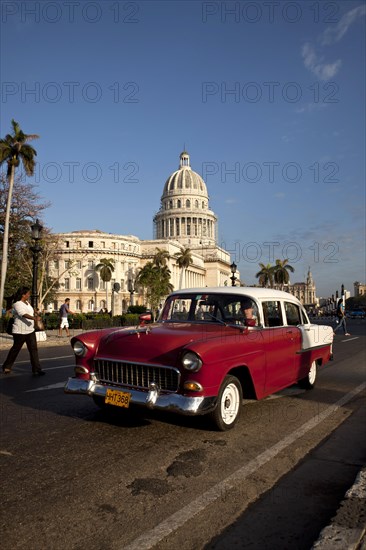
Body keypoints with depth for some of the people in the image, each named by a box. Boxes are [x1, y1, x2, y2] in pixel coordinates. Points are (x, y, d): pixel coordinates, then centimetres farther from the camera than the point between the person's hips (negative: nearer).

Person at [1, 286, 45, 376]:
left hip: (30, 330, 8)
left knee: (33, 349, 0)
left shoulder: (27, 303, 12)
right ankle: (7, 367, 27)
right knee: (15, 349, 7)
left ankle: (36, 369, 0)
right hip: (20, 332, -8)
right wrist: (33, 318, -46)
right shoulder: (17, 304, -15)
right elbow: (23, 314, -34)